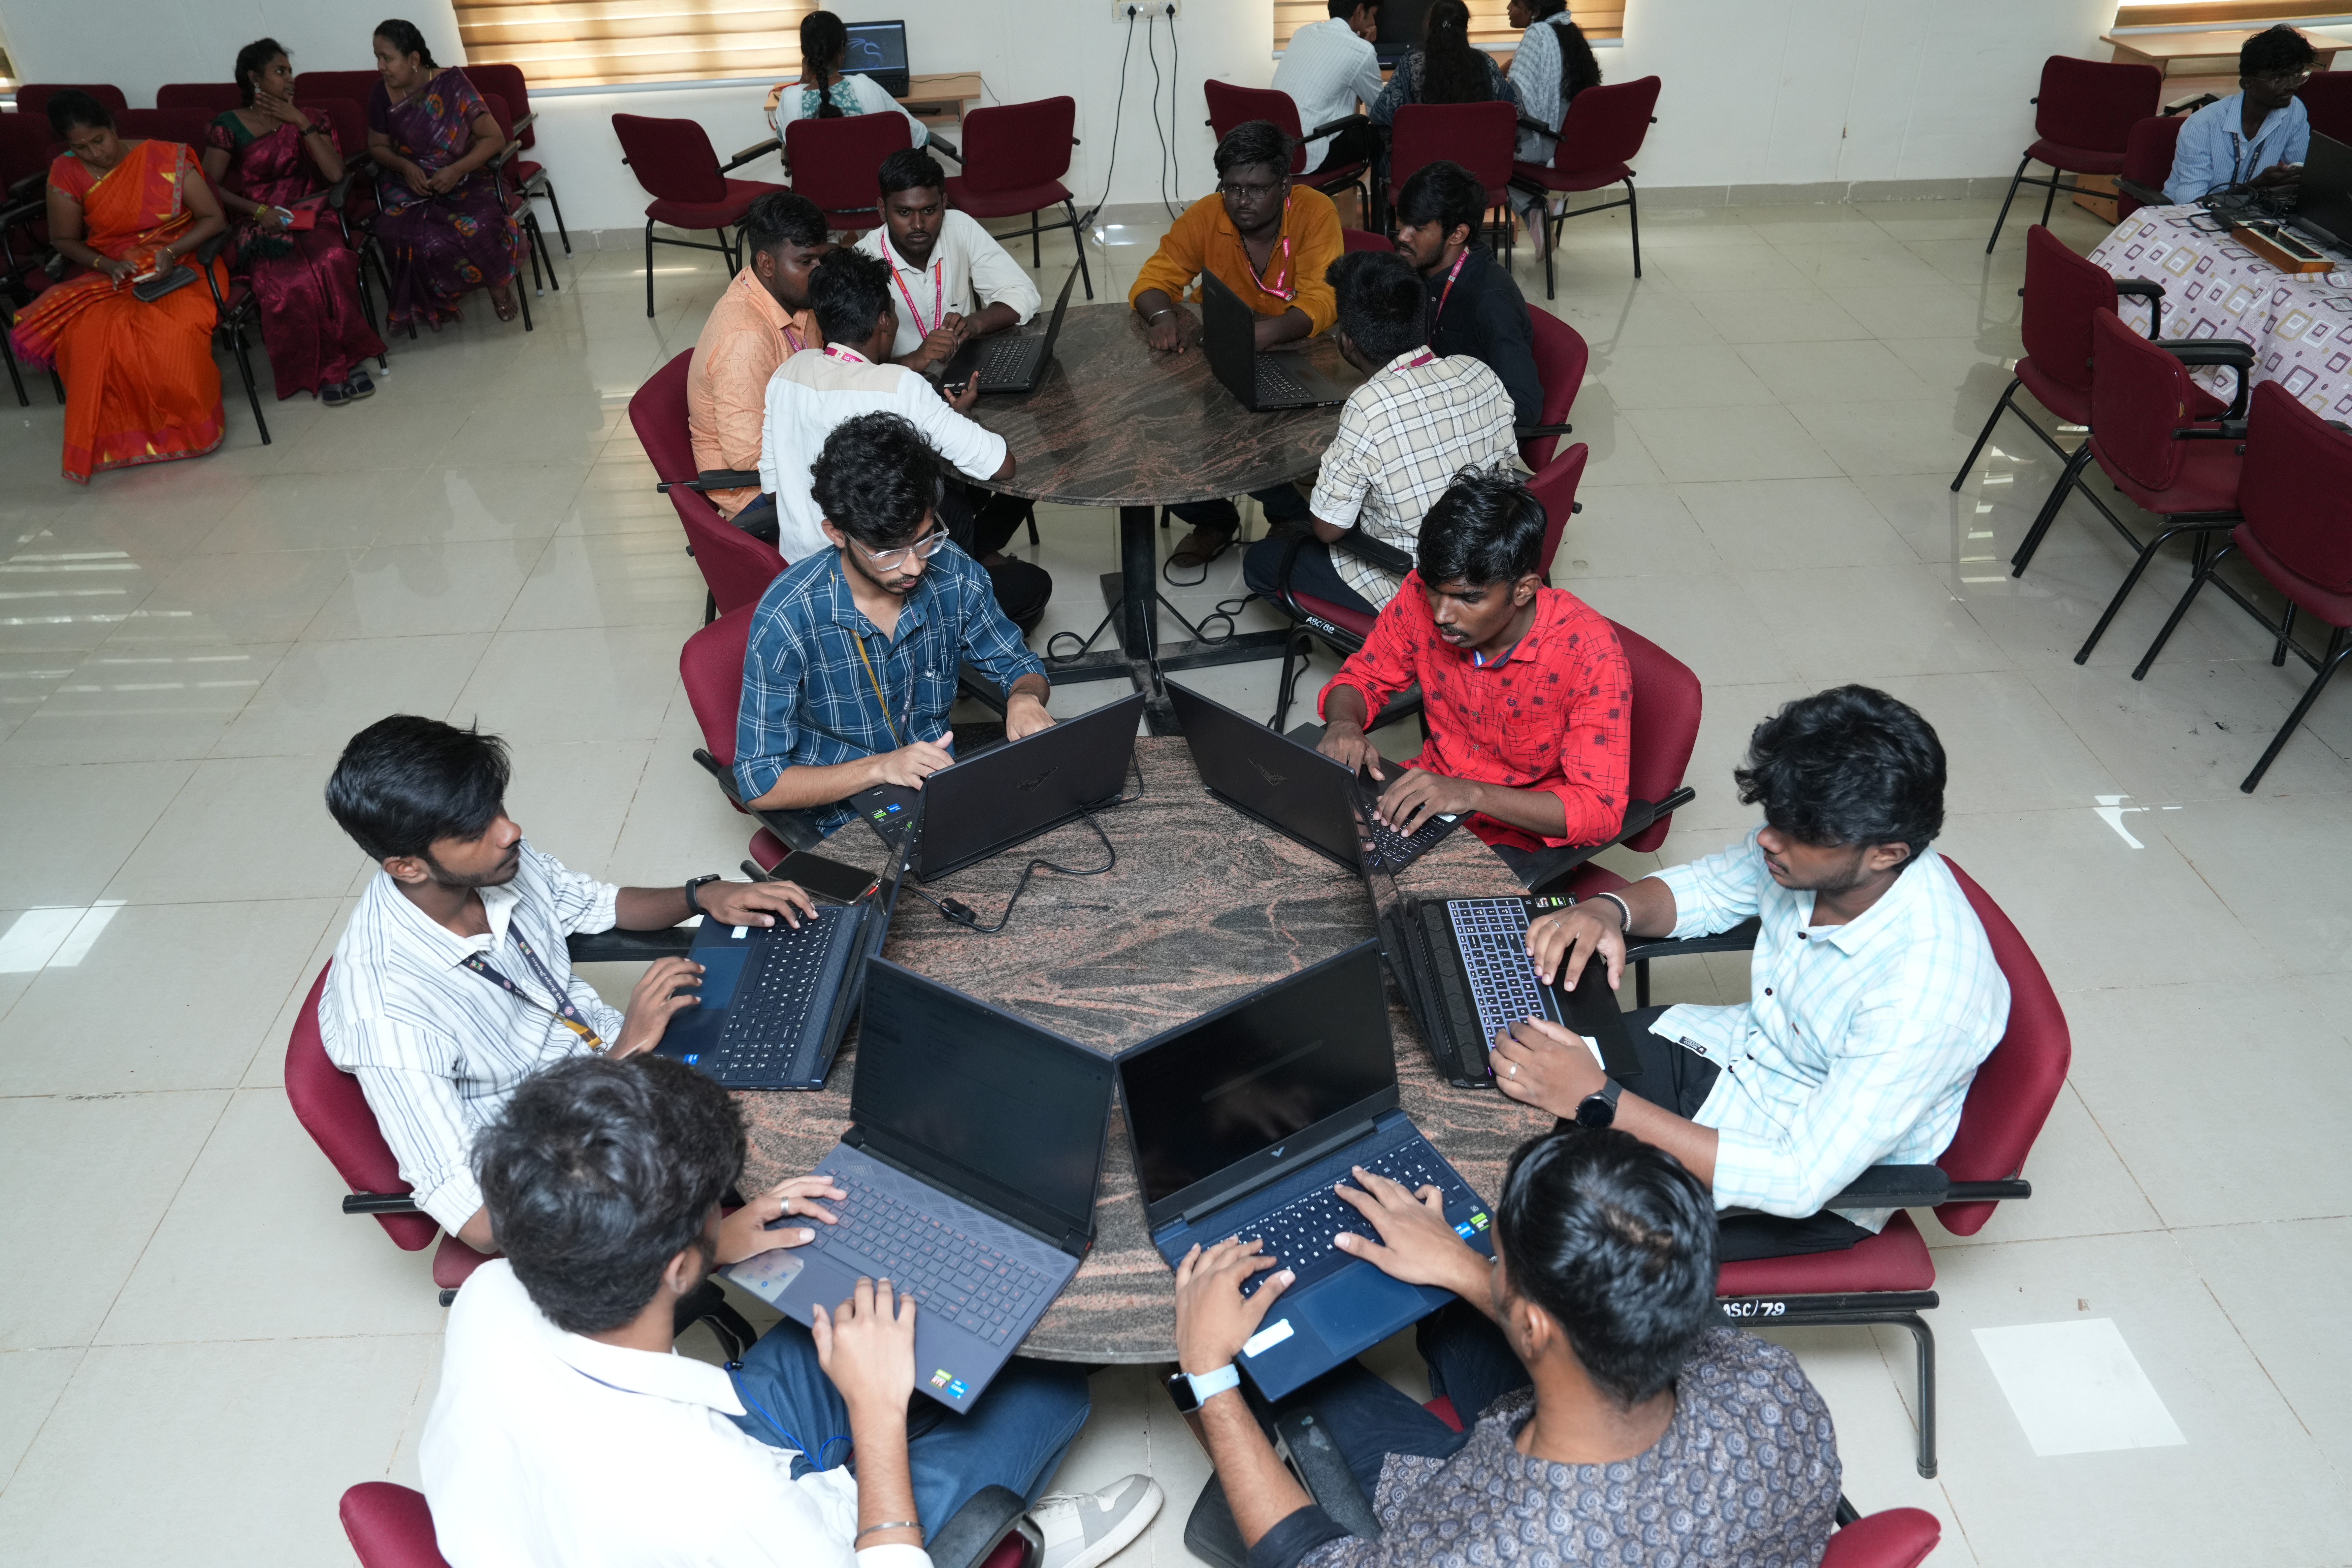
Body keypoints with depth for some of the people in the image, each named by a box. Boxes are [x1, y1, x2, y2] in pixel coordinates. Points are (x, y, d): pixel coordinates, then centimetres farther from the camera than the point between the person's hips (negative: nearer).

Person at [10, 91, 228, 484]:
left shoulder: (166, 159, -5)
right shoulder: (67, 175, 2)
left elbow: (214, 219, -3)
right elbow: (64, 240, 11)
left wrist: (172, 252, -19)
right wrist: (105, 265, -10)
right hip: (112, 274, 3)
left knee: (175, 331, -37)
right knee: (90, 333, -31)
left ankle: (185, 425, -9)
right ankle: (114, 436, -13)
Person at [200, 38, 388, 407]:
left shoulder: (307, 120, 14)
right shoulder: (229, 126, 6)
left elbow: (335, 173, -1)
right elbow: (211, 187, 2)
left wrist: (301, 123, -5)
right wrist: (260, 211, -11)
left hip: (309, 218, 2)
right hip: (261, 229, -2)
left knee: (334, 261, -35)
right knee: (293, 283, -35)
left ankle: (335, 367, -22)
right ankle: (339, 365, -18)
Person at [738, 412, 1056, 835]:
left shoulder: (955, 577, -9)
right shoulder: (787, 618, -21)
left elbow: (1020, 667, 9)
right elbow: (760, 783, -16)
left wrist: (1025, 698, -16)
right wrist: (880, 768, -31)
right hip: (849, 819, -4)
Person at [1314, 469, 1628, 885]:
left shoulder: (1590, 653, -26)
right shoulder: (1425, 594, -13)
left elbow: (1600, 810, -26)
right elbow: (1361, 678, 4)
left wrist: (1472, 794, -40)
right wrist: (1344, 723, -22)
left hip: (1524, 833, -6)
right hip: (1431, 793, 6)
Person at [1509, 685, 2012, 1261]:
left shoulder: (1928, 996, -37)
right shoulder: (1814, 843, -17)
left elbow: (1799, 1181, -35)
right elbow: (1704, 888, 4)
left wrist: (1598, 1101, -39)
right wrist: (1608, 911, -19)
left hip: (1819, 1188, -7)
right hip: (1734, 1052, 7)